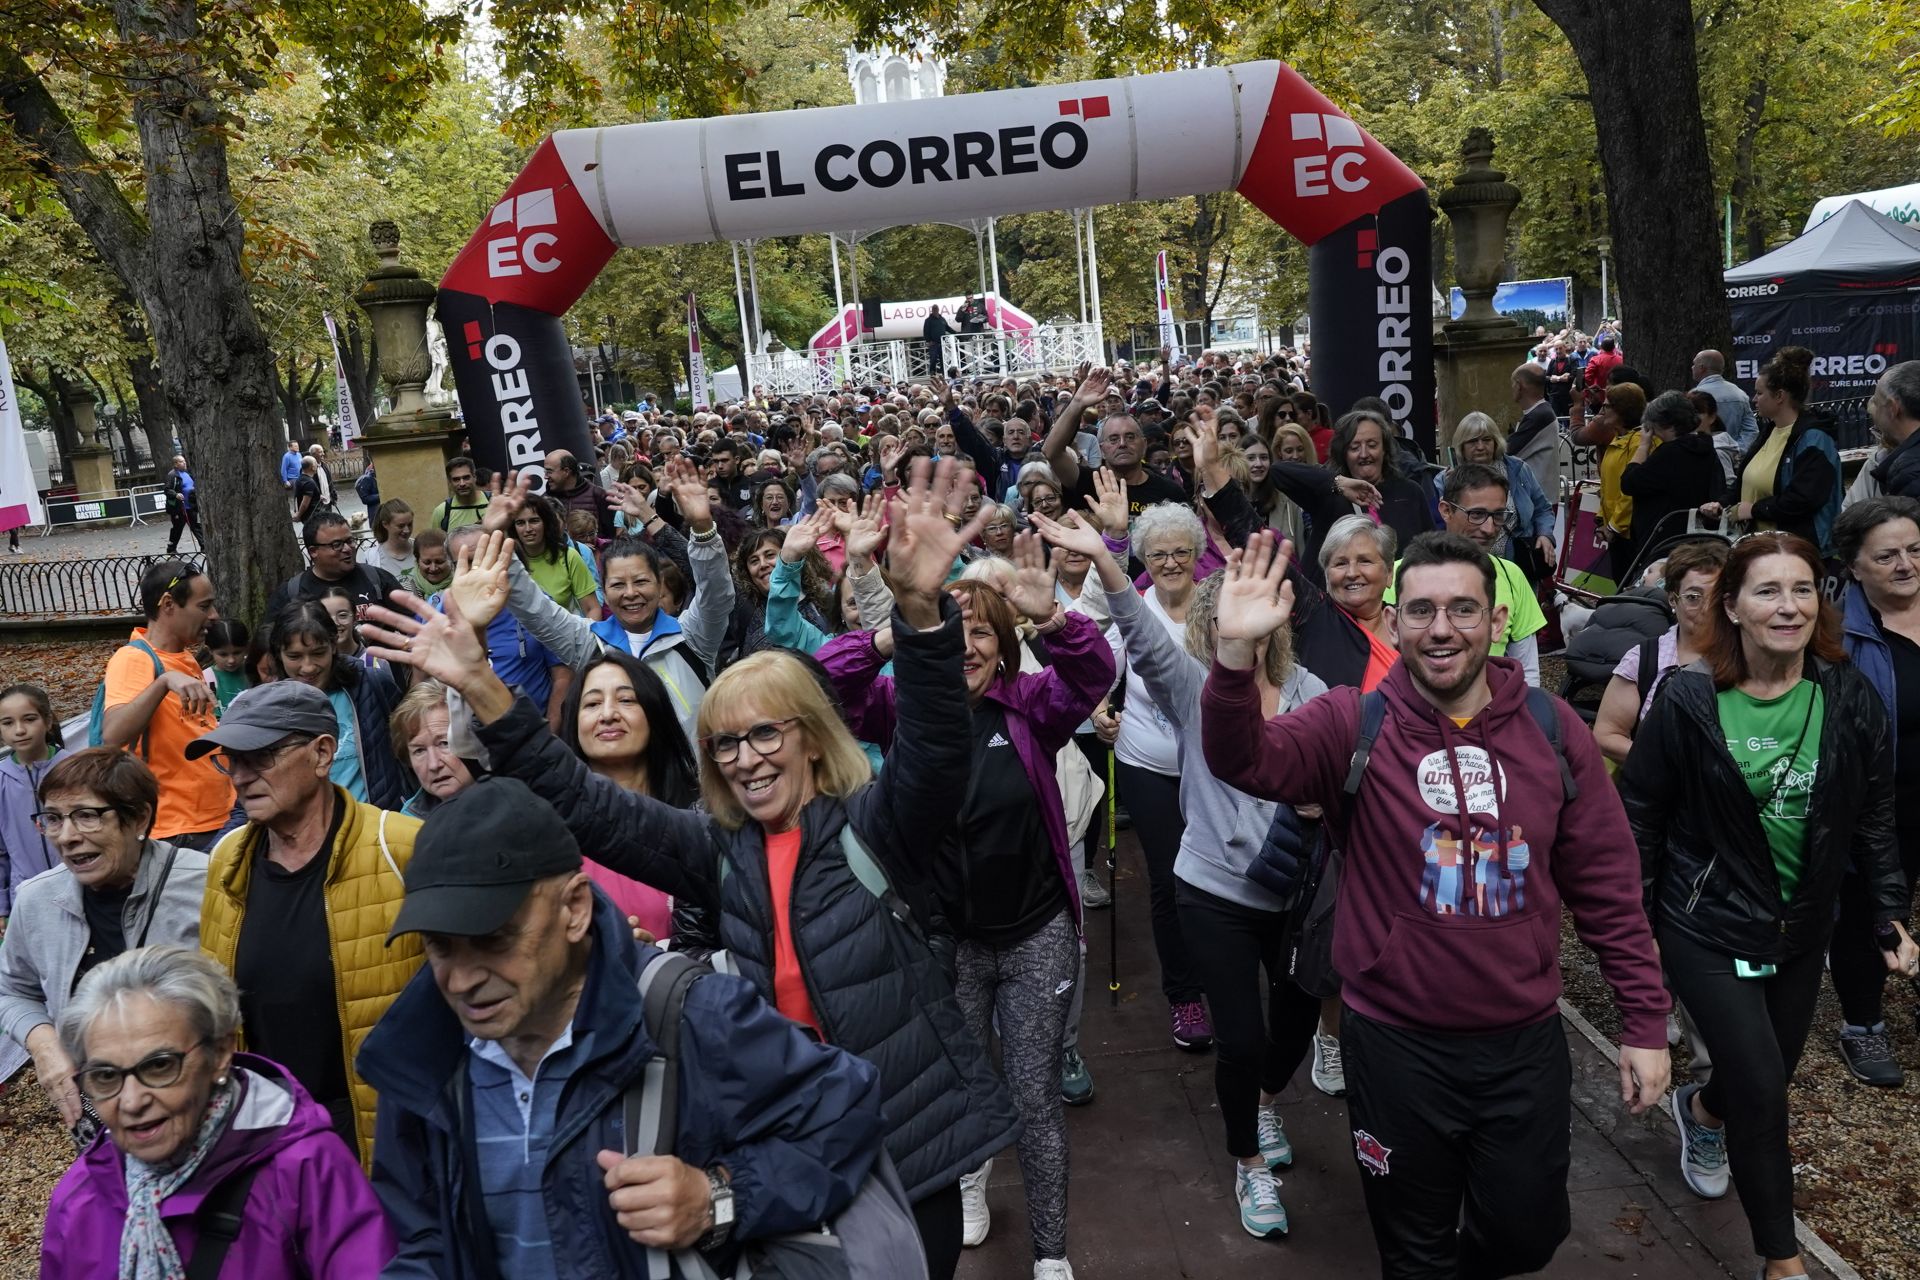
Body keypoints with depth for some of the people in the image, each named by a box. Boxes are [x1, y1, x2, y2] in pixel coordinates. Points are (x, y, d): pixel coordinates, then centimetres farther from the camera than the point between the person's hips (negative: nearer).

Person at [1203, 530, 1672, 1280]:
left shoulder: (1551, 729, -5)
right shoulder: (1354, 725, -11)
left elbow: (1606, 885, 1)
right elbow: (1245, 760, -29)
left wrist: (1645, 1022, 2)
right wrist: (1236, 656, -47)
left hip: (1525, 1041, 2)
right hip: (1396, 1044, -2)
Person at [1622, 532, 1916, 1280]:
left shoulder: (1851, 699, -7)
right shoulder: (1689, 701, -16)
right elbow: (1640, 814, -9)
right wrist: (1633, 924, -7)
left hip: (1804, 928, 4)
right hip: (1708, 926, -4)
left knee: (1770, 1074, 16)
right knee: (1762, 1090, -7)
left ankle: (1703, 1110, 53)